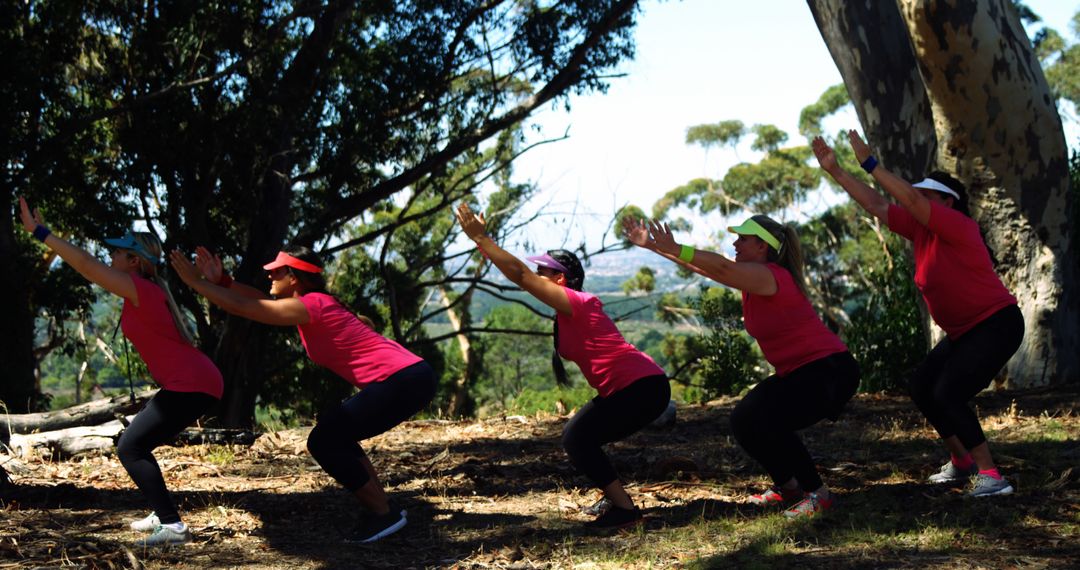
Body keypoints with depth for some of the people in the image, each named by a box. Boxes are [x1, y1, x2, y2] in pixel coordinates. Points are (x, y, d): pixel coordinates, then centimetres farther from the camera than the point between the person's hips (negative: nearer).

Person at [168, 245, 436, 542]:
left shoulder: (311, 305, -11)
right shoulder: (314, 303, 17)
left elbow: (242, 307, -9)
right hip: (404, 378, 10)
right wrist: (221, 280, 14)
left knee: (323, 442, -5)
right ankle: (383, 506, 20)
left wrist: (195, 282, 0)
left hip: (403, 381, -10)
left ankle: (384, 514, 1)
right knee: (333, 433, 19)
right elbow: (265, 302, 23)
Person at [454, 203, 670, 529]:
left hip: (643, 387, -10)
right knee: (578, 438, 14)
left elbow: (519, 274, -17)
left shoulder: (575, 303, -13)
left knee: (577, 440, -11)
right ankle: (618, 500, 19)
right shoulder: (568, 313, 16)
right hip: (634, 387, 10)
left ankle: (625, 510, -10)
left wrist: (479, 238, -16)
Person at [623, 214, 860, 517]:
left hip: (829, 370, -10)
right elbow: (703, 266, 9)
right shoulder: (752, 276, 7)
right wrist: (652, 245, 7)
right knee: (744, 420, 6)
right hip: (797, 372, 10)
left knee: (762, 422, -24)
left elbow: (723, 268, -37)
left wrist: (674, 249, -41)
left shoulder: (772, 276, -21)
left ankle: (818, 494, -12)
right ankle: (787, 486, 20)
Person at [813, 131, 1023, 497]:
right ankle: (961, 461, 24)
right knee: (921, 388, 13)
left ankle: (989, 474, -15)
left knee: (947, 394, -20)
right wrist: (835, 171, 0)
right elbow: (875, 204, 4)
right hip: (963, 331, 10)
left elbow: (910, 199, -32)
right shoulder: (920, 228, 4)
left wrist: (870, 164, -32)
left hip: (996, 326, -10)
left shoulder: (957, 225, -19)